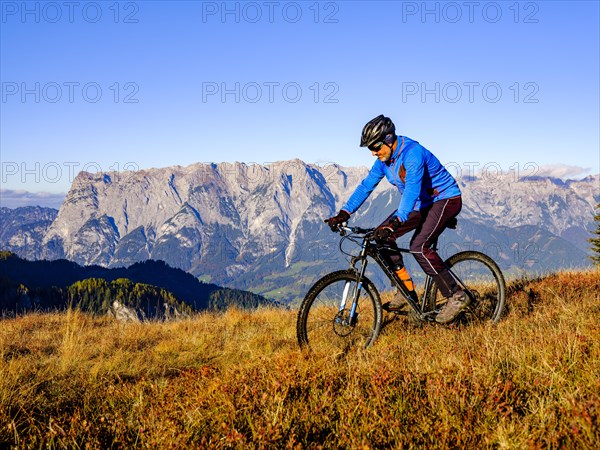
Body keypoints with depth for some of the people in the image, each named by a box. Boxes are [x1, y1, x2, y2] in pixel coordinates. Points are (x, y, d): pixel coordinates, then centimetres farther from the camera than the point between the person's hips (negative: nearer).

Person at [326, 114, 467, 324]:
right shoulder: (384, 158, -2)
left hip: (446, 199, -8)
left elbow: (412, 189, -40)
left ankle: (456, 296, -14)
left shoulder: (413, 153, -28)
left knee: (419, 246, -27)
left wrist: (395, 222, -52)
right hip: (422, 204, 9)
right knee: (382, 235, -6)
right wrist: (344, 213, -13)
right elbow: (366, 186, -1)